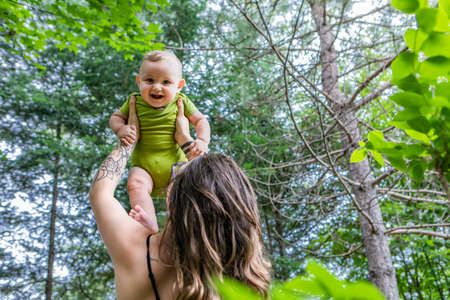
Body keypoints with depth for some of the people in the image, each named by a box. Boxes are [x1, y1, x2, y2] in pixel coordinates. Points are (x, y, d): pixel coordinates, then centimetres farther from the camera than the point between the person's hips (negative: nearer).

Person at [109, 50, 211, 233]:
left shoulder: (181, 103, 2)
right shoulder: (135, 102, 3)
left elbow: (200, 120, 12)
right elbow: (116, 117, 14)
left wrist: (202, 141, -8)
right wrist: (120, 129, -10)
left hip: (176, 164, 1)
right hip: (145, 166, 0)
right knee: (136, 183, -31)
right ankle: (150, 226, -43)